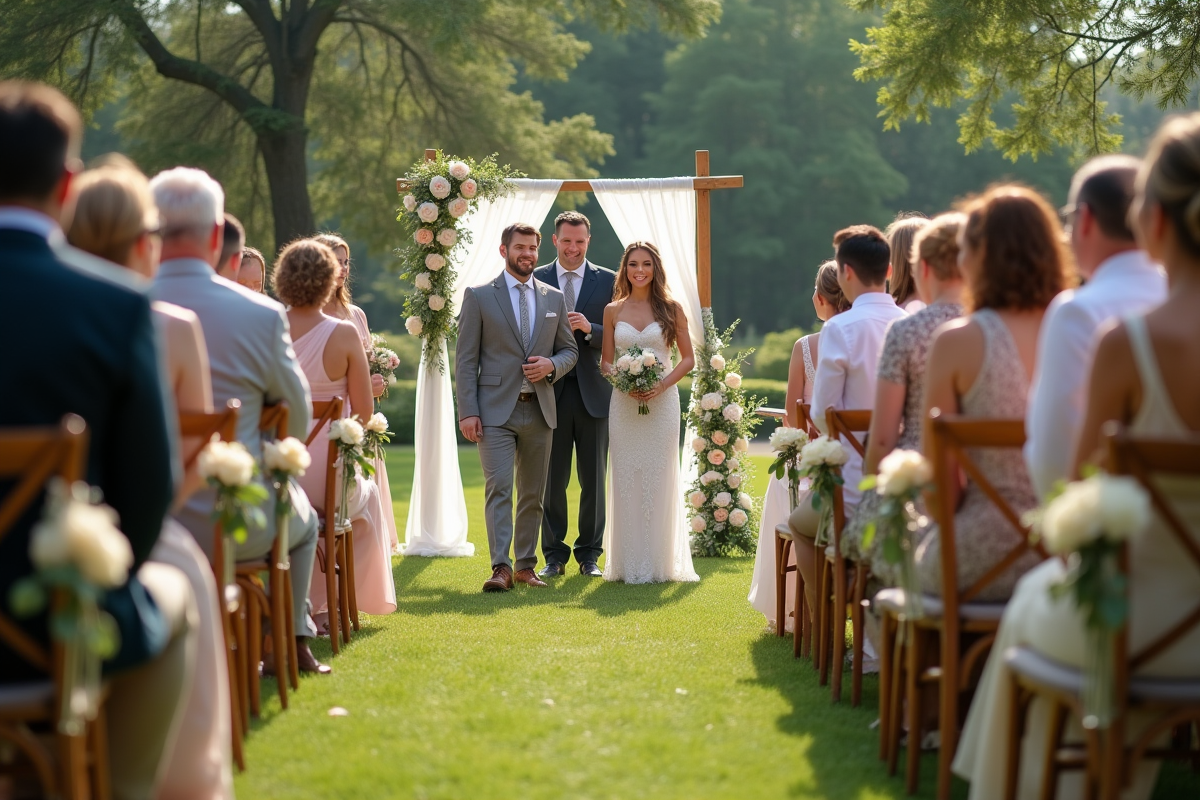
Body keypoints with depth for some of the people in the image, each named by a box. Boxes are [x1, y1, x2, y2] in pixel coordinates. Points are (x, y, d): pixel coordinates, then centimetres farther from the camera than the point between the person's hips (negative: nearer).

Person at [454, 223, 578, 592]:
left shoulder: (554, 298, 11)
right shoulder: (479, 297, 1)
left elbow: (570, 350, 17)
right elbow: (465, 359, -2)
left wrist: (551, 365, -7)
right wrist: (467, 411, -10)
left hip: (539, 410, 4)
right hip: (496, 410, -4)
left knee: (533, 493, 9)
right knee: (498, 488, -13)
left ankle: (526, 565, 18)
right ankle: (501, 568, -15)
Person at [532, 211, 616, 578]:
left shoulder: (608, 281, 5)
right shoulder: (536, 280, 6)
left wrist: (589, 328, -15)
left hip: (593, 392, 0)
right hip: (551, 392, 0)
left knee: (593, 480, 6)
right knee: (552, 480, 3)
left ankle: (589, 555, 15)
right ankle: (554, 556, 12)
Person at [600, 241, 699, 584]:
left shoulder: (671, 309, 3)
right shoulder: (613, 311, 7)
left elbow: (688, 358, 4)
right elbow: (605, 361, 10)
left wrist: (663, 384, -11)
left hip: (662, 402, -1)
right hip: (624, 404, 1)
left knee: (659, 479, 0)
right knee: (625, 480, 1)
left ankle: (659, 563, 7)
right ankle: (627, 564, 7)